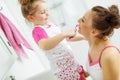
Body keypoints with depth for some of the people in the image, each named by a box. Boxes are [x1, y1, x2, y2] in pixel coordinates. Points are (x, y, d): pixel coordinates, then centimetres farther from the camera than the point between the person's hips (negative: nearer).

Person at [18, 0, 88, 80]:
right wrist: (64, 34, -46)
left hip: (71, 62, 8)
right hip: (62, 69, -8)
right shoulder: (37, 30, -19)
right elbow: (44, 46, -41)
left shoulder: (51, 25, 8)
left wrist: (82, 37, 18)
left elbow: (66, 38, 23)